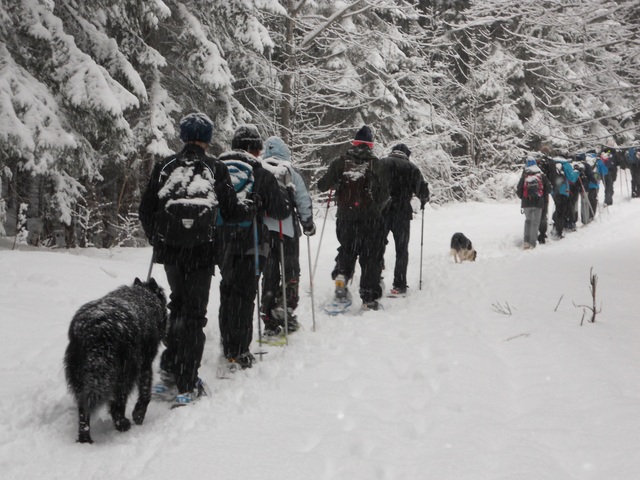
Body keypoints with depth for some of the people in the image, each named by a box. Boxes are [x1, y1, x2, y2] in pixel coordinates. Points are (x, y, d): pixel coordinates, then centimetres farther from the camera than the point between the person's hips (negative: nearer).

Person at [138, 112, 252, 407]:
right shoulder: (216, 169, -5)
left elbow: (146, 208, 6)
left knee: (178, 304, 21)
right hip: (201, 251, -3)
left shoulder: (164, 167, 2)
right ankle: (186, 386, 2)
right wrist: (252, 209, 21)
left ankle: (169, 373, 16)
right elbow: (231, 210, -1)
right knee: (194, 313, 4)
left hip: (170, 250, 3)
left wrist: (155, 238, 23)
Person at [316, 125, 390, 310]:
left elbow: (322, 186, 2)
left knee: (347, 250, 21)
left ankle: (341, 276, -6)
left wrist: (336, 183, 24)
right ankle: (369, 298, 6)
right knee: (370, 256, 7)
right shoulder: (376, 165, -2)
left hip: (345, 217, 1)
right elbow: (385, 194, 1)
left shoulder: (340, 163, 0)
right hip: (371, 218, -1)